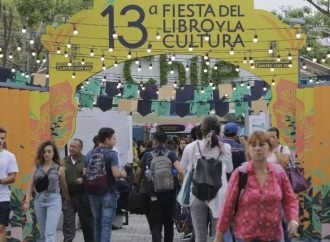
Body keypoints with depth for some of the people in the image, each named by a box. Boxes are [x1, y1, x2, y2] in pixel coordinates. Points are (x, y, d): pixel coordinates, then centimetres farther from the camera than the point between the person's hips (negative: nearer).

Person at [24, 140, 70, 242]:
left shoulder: (59, 169, 0)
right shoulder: (36, 168, 6)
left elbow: (63, 186, 11)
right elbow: (31, 185, 6)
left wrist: (67, 200, 22)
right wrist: (27, 201, -3)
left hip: (54, 200, -4)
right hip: (39, 200, 4)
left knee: (50, 234, -13)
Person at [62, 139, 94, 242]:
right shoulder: (65, 161, 9)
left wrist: (83, 180, -22)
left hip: (82, 196, -2)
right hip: (67, 196, 2)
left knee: (86, 222, 11)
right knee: (68, 223, -3)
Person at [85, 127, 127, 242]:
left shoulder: (89, 154, 6)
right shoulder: (111, 154, -13)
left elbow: (86, 173, 11)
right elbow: (116, 173, -22)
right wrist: (122, 173, -2)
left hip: (93, 193, 6)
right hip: (108, 193, -6)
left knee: (97, 223, 17)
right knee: (106, 224, -4)